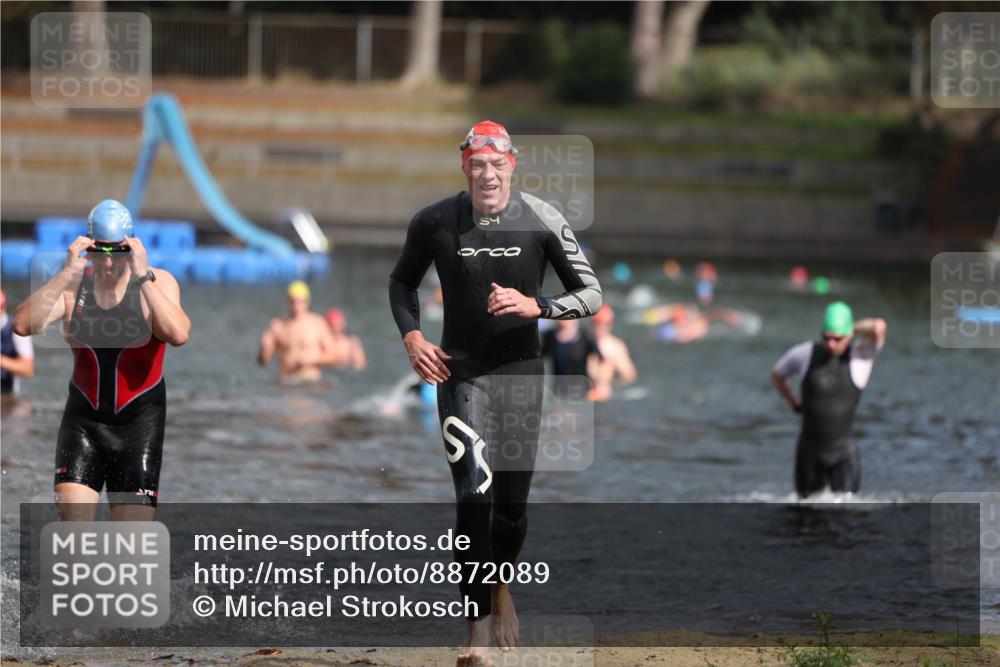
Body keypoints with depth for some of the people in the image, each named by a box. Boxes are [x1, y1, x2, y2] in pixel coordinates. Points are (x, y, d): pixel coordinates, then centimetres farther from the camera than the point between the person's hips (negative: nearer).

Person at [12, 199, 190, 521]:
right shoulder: (73, 284, -1)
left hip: (139, 419, -1)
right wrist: (67, 273, -22)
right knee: (72, 515, -13)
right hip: (83, 417, 1)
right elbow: (23, 325, -16)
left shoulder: (158, 282, -6)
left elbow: (178, 334, -25)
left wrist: (143, 276, -26)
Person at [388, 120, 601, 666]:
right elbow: (401, 282, 13)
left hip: (521, 372, 1)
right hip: (461, 371, -1)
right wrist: (411, 336, -4)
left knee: (512, 502, 8)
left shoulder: (542, 221, -8)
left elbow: (591, 295, -3)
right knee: (473, 496, -13)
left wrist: (536, 306, -20)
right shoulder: (435, 223, -5)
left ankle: (501, 585, 39)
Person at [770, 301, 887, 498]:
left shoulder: (861, 355, -12)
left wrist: (857, 328, -13)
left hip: (843, 452, -2)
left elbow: (879, 327, -32)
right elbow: (777, 375, 15)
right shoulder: (805, 354, -6)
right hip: (809, 450, 2)